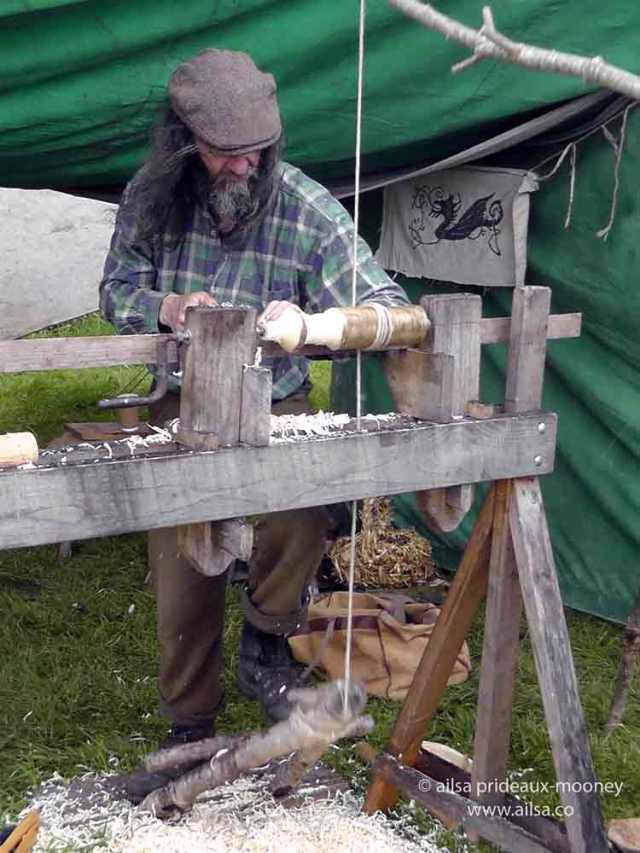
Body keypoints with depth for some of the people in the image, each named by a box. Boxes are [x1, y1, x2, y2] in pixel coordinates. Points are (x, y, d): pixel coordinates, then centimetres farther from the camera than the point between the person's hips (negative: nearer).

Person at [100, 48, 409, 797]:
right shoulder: (150, 197, -7)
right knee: (182, 574, 7)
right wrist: (167, 306, -21)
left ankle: (265, 643, 2)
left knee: (300, 518, -31)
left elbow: (385, 304, -17)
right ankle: (189, 723, 31)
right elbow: (116, 290, 3)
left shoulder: (308, 209, -15)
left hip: (275, 405, -2)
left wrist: (308, 320, -37)